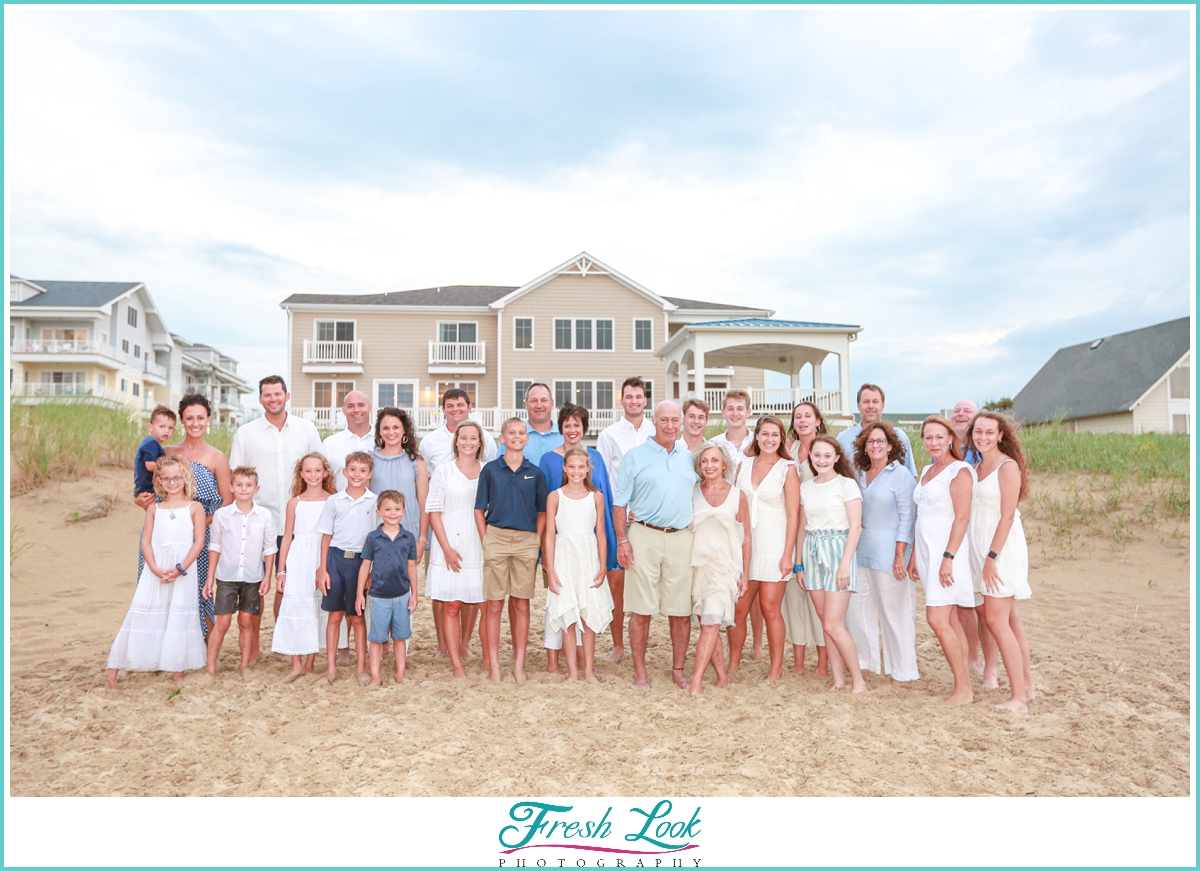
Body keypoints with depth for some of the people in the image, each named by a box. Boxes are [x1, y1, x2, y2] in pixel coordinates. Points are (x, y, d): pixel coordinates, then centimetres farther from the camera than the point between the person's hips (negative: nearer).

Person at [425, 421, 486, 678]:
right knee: (451, 606, -3)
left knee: (472, 601, 12)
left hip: (478, 548, 3)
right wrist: (447, 548, -10)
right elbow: (433, 511, -2)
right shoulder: (443, 471, 1)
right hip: (449, 547, -2)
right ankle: (457, 666, 1)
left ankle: (464, 644, 38)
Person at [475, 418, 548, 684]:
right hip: (496, 538, -1)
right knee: (494, 604, 1)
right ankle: (493, 663, 10)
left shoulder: (535, 473, 7)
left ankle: (519, 663, 14)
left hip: (526, 541, 1)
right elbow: (480, 509, 5)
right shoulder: (490, 470, 3)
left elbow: (542, 512, 12)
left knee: (522, 603, 5)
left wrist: (536, 540, 3)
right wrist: (485, 541, -3)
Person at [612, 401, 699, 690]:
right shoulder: (635, 457, 4)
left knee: (681, 610, 5)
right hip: (645, 537, -3)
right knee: (642, 608, -1)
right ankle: (640, 670, 12)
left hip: (682, 538, 3)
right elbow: (620, 503, 2)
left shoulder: (690, 458, 15)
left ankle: (678, 670, 18)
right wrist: (622, 540, -7)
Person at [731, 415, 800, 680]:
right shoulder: (744, 465, 9)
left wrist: (788, 554, -11)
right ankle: (732, 665, 16)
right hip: (745, 546, 4)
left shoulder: (787, 469, -2)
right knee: (738, 609, 3)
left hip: (774, 547, -3)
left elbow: (793, 515, -5)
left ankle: (777, 668, 11)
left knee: (770, 609, -2)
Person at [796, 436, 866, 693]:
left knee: (833, 626, -9)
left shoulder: (846, 485, -5)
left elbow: (855, 527, -10)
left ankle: (858, 681, 6)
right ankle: (838, 678, 18)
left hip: (837, 551, -6)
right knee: (826, 623, 8)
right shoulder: (805, 488, 12)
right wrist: (800, 563, 12)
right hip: (812, 555, 6)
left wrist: (845, 563, -16)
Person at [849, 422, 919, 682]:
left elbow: (907, 517, -10)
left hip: (889, 552, -6)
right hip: (860, 551, 6)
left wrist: (900, 554, -15)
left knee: (894, 611, 1)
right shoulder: (860, 475, 12)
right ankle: (864, 661, 24)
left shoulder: (901, 475, -6)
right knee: (856, 607, 8)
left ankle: (902, 670, 13)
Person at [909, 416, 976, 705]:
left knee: (937, 619, -11)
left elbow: (962, 517, -16)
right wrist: (914, 555, 16)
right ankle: (964, 682, 15)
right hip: (927, 551, 8)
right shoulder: (926, 472, 16)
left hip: (948, 550, -8)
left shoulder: (959, 471, -9)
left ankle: (963, 688, -2)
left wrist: (948, 557, -21)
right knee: (951, 621, 9)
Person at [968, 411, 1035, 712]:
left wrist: (992, 557, -19)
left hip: (1002, 550, -8)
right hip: (983, 551, 8)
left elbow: (1007, 516, -15)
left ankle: (1018, 696, -4)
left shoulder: (1008, 466, -10)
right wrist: (983, 557, 10)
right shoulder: (977, 468, 14)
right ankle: (1026, 683, 21)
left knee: (996, 621, -10)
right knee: (1009, 620, 12)